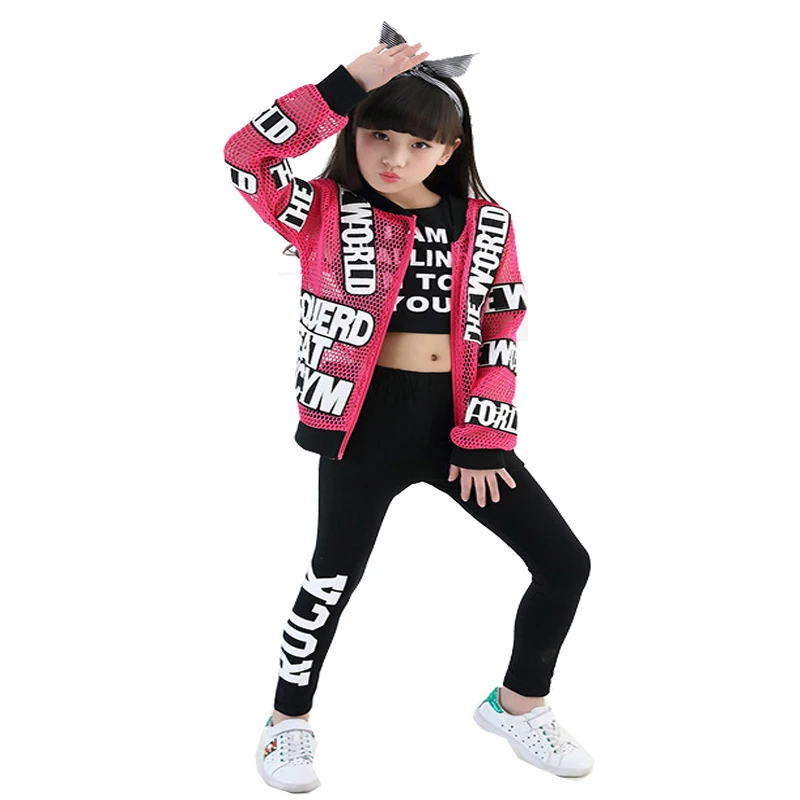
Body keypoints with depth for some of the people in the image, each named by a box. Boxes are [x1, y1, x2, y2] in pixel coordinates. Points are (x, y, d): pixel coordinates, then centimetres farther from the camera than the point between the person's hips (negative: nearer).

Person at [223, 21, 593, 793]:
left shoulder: (487, 225, 3)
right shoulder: (324, 213, -4)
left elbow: (503, 337, 3)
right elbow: (245, 154, -20)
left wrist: (484, 440, -4)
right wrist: (347, 84, -23)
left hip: (455, 416, 4)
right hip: (366, 417, -3)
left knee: (565, 561, 4)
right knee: (334, 576, 3)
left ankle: (518, 702, 27)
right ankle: (289, 722, 29)